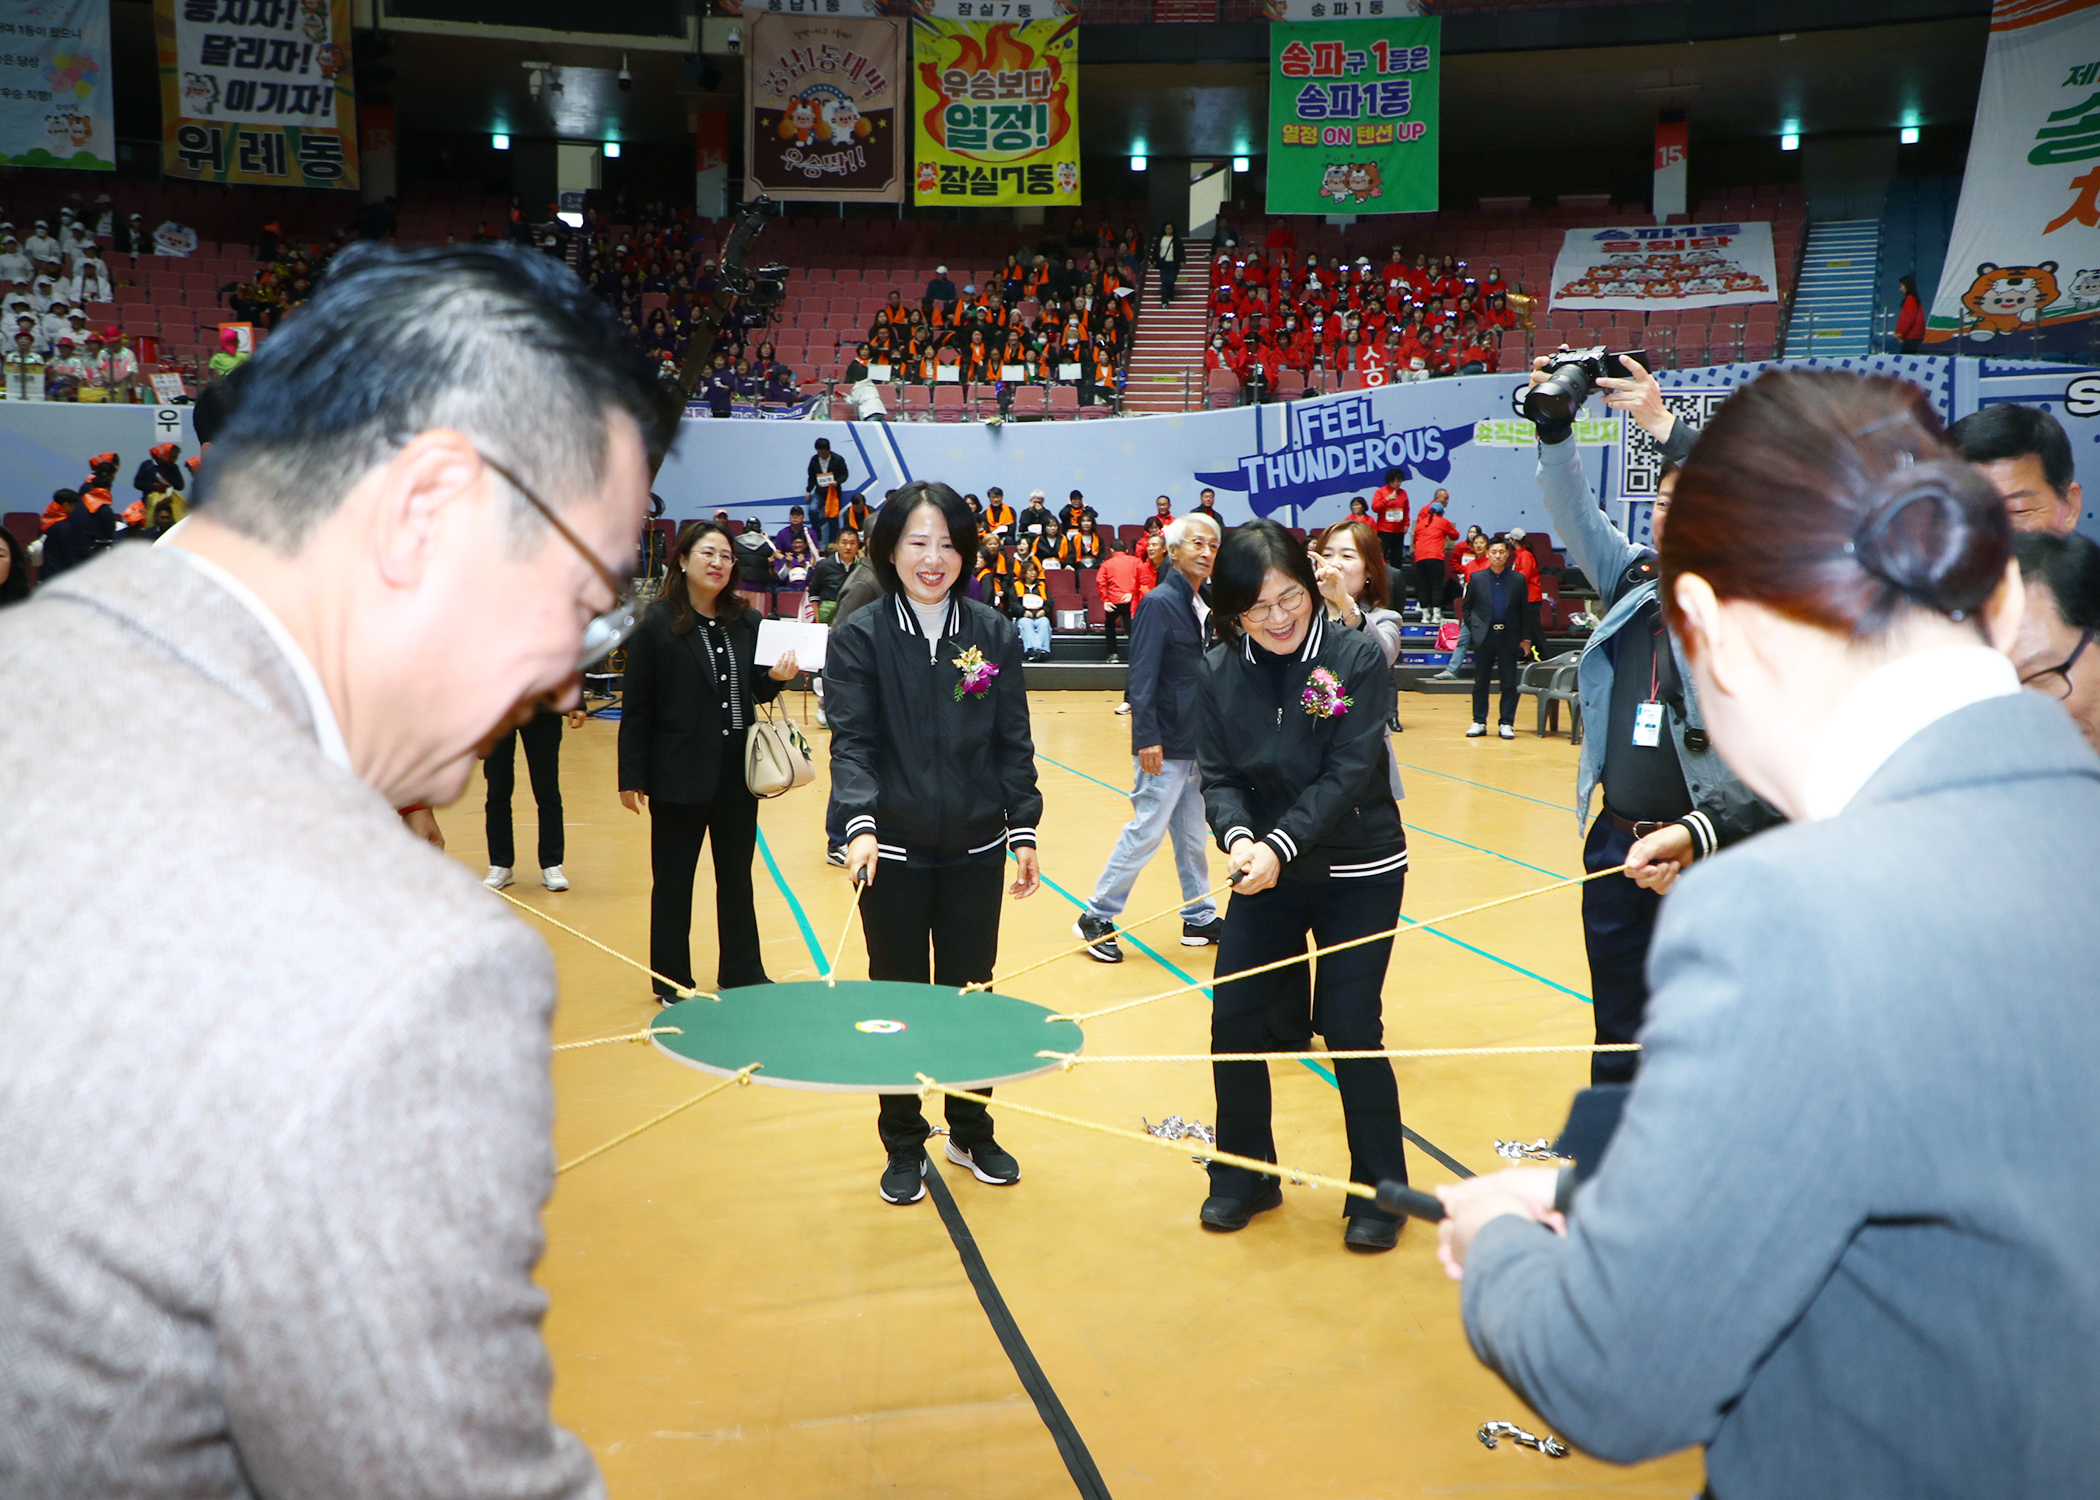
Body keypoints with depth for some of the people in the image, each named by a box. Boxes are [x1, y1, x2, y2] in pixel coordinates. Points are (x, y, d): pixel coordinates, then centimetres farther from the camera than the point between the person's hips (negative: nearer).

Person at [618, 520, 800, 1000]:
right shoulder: (656, 624, -8)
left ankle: (742, 973, 27)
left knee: (737, 876, 14)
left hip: (737, 771, 4)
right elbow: (636, 707, -8)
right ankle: (671, 982, 21)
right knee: (673, 882, 8)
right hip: (679, 774, -4)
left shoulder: (747, 621, 5)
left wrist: (775, 677, -11)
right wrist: (631, 777, -10)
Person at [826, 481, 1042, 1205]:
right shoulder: (859, 637, -6)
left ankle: (971, 1131, 32)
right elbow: (852, 740, -12)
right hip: (894, 852, -2)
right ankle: (904, 1146, 25)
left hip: (976, 848, 2)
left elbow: (1013, 742, 4)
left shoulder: (994, 634, 1)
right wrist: (860, 825, -26)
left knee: (971, 994, 13)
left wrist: (1023, 831, 1)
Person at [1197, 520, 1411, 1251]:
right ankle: (1243, 1176, 24)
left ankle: (1378, 1191, 17)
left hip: (1357, 875, -3)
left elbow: (1349, 773, -20)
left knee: (1350, 1029, -3)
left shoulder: (1357, 658, -14)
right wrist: (1238, 836, -27)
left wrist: (1281, 845, -30)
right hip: (1267, 872, 4)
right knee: (1234, 1020, 3)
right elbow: (1218, 776, -6)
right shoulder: (1218, 674, -4)